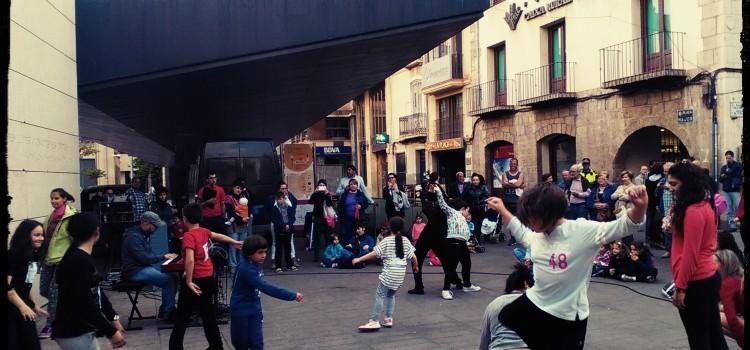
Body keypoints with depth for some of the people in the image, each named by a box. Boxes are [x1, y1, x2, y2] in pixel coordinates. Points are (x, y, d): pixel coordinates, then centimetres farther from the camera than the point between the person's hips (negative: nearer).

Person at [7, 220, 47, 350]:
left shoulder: (34, 255, 7)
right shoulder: (14, 254, -16)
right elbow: (8, 286, -22)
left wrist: (34, 305, 20)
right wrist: (22, 306, -26)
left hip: (24, 306, 8)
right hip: (10, 308, -8)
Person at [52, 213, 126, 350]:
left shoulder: (82, 258, 10)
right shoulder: (79, 261, -21)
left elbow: (96, 292, 17)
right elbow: (84, 304, -24)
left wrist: (113, 317, 18)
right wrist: (111, 332, -21)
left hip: (83, 330, 10)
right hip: (74, 333, -10)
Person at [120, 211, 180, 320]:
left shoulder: (145, 235, 13)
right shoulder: (133, 236, -18)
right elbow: (144, 258, -24)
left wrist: (166, 256, 2)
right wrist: (163, 257, -14)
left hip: (145, 266, 10)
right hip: (135, 271, -10)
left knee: (174, 276, -2)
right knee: (168, 280, -22)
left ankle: (170, 307, 5)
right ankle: (164, 313, -10)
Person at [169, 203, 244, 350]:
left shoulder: (189, 236, -18)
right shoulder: (204, 231, 4)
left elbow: (190, 260, -28)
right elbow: (218, 236, 24)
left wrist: (188, 281, -21)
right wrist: (235, 242, 41)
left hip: (196, 280, -7)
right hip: (209, 277, 7)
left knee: (182, 316, 2)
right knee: (208, 313, 18)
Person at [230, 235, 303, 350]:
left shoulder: (257, 264, -3)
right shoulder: (246, 269, -28)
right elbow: (265, 287, -36)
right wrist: (292, 295, -38)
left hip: (254, 310, 6)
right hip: (240, 311, -6)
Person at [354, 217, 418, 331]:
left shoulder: (386, 241, -4)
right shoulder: (405, 240, 9)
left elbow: (375, 253, -12)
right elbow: (413, 257, 8)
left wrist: (359, 259, -9)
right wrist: (415, 266, 27)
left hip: (389, 272, -6)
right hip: (401, 273, 6)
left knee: (380, 295, -5)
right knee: (391, 295, 20)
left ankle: (374, 321, -11)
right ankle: (388, 319, 18)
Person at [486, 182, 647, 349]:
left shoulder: (583, 231, -20)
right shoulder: (536, 234, -1)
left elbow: (624, 226, -23)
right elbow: (521, 232, 23)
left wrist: (640, 207, -42)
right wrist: (502, 209, 25)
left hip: (567, 316, -6)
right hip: (534, 303, 6)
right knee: (502, 322, 19)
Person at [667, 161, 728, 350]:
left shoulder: (693, 211, -19)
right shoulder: (705, 205, 10)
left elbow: (690, 253, -20)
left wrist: (680, 286, -16)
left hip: (696, 282, -9)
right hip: (709, 277, 9)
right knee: (713, 335, 15)